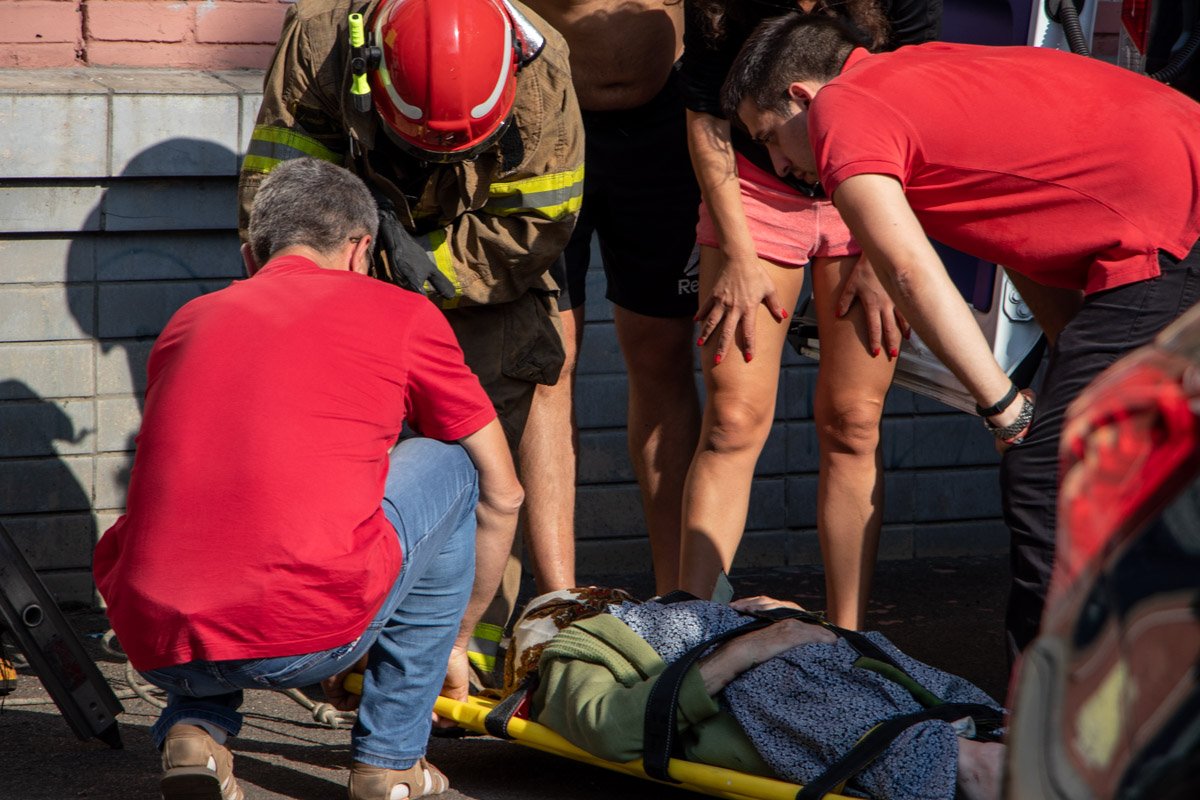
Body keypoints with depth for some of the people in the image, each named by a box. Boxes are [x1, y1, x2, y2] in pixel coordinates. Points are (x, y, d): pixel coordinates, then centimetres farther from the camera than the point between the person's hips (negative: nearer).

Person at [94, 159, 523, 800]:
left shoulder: (188, 322, 23)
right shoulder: (403, 314, 14)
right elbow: (502, 494, 24)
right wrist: (454, 642, 40)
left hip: (154, 646, 4)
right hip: (315, 635, -4)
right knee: (445, 464, 24)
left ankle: (193, 730, 14)